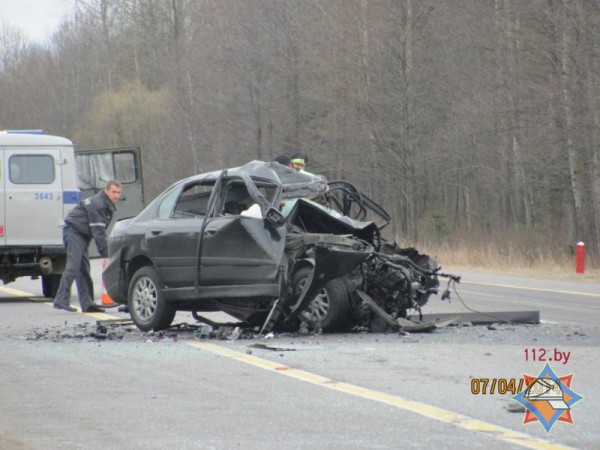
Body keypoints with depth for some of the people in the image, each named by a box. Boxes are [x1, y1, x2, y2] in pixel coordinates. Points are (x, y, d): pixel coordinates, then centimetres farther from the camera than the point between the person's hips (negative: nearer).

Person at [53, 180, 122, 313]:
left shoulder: (108, 206, 11)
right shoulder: (97, 205, -21)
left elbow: (100, 231, 14)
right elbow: (98, 232, -24)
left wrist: (105, 254, 8)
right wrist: (105, 255, -24)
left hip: (83, 234, 10)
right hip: (73, 231, -10)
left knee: (84, 268, 8)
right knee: (73, 265, -19)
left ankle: (87, 304, 9)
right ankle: (61, 301, -24)